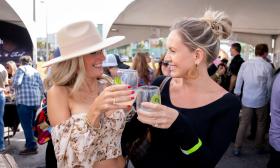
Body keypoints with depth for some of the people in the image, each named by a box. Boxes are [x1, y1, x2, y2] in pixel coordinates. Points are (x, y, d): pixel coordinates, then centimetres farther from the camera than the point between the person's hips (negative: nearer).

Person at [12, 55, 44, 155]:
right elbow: (41, 87, 16)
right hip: (35, 101, 7)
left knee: (26, 125, -3)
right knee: (31, 124, 18)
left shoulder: (21, 69, 0)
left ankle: (31, 147, -2)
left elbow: (16, 83, -14)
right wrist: (40, 99, 23)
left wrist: (12, 86, 9)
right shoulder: (36, 71, 19)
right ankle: (30, 143, 26)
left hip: (24, 101, -7)